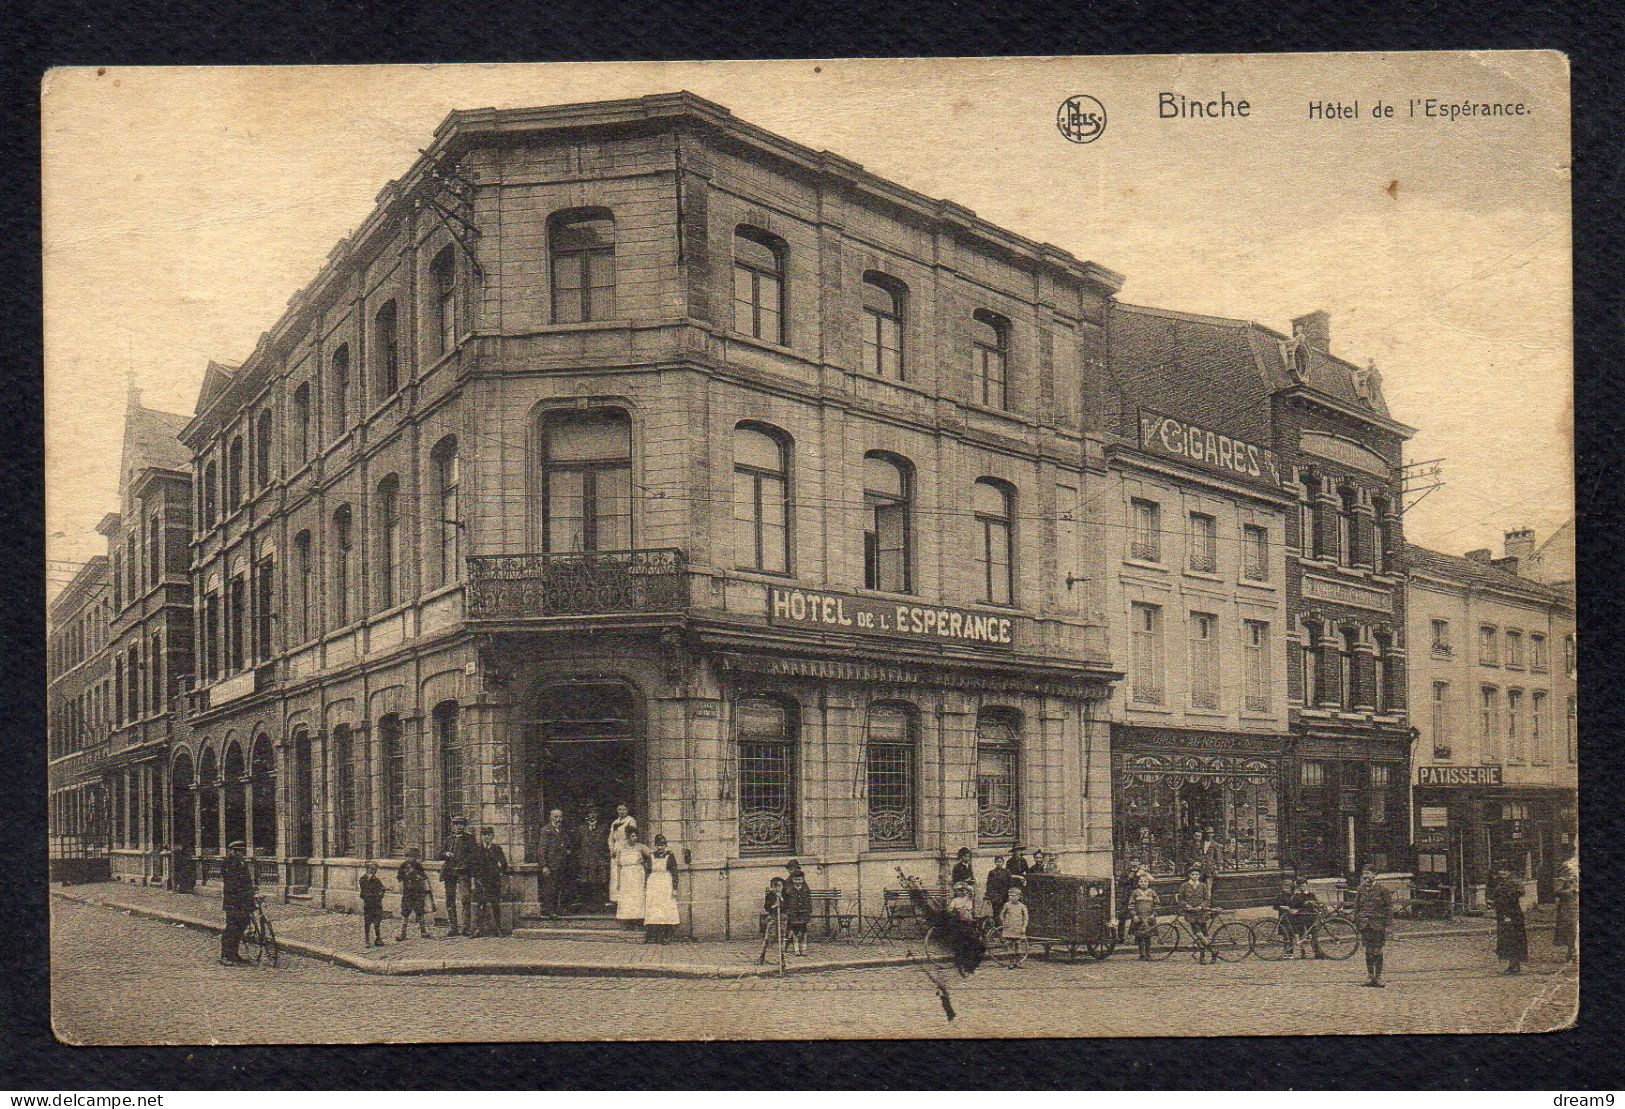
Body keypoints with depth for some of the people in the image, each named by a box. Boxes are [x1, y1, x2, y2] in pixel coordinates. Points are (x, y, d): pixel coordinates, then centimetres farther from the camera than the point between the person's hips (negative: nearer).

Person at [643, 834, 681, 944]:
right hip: (653, 886, 2)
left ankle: (665, 937, -4)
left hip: (666, 886, -2)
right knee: (652, 910, -3)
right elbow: (647, 873, 13)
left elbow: (675, 873, 0)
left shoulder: (670, 856, 2)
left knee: (666, 909, -6)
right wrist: (645, 888, 9)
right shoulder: (651, 857, 9)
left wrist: (675, 888, -7)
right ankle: (653, 937, -3)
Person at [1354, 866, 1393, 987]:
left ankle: (1378, 977, 6)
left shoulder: (1382, 891, -3)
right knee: (1368, 951, 7)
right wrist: (1356, 922, 12)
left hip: (1378, 926, -4)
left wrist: (1388, 925, -8)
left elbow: (1389, 908, -3)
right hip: (1365, 926, 4)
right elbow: (1356, 908, 16)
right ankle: (1369, 976, 15)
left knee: (1377, 951, -1)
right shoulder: (1361, 891, 9)